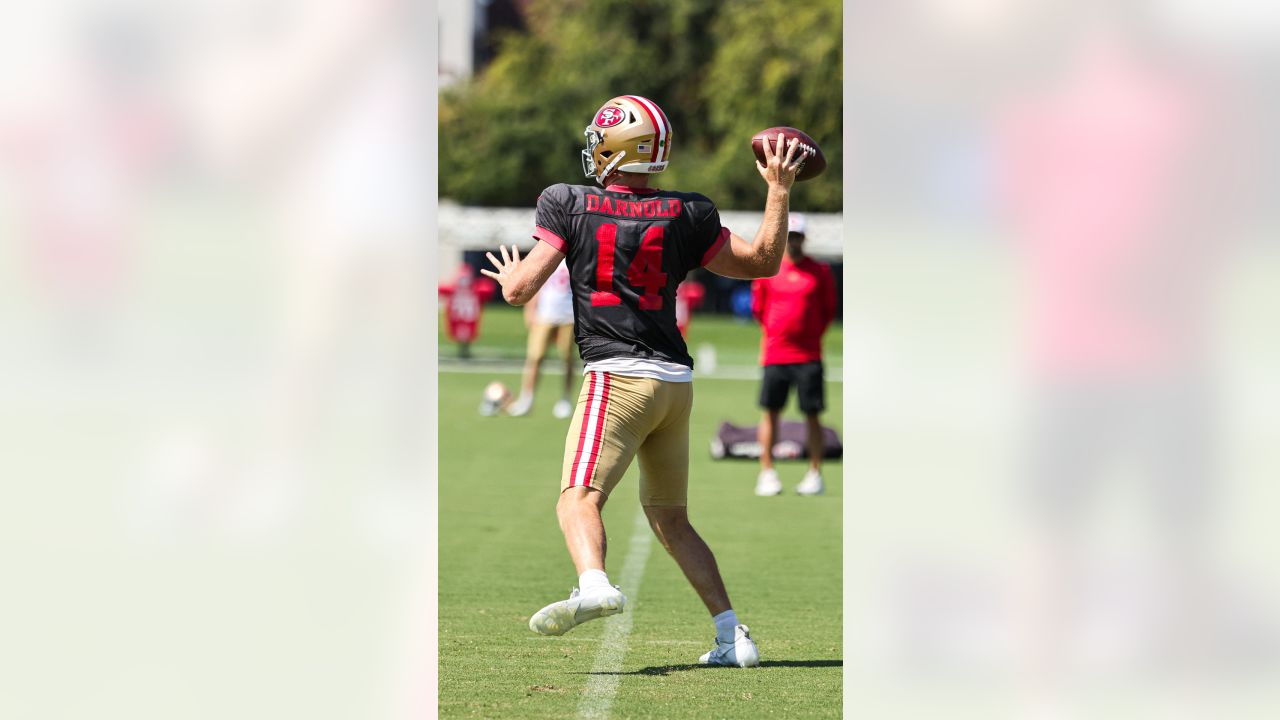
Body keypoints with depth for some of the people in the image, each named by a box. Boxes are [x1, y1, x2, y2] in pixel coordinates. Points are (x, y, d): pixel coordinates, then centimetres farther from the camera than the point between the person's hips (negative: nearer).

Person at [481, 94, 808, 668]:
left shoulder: (569, 207, -1)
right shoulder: (686, 215, 8)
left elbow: (519, 291, 0)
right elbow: (761, 263, 17)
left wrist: (507, 274, 23)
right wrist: (779, 192, 23)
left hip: (618, 377, -5)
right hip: (677, 381, 5)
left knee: (578, 498, -17)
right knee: (670, 518, 18)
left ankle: (593, 582, -48)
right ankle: (733, 636, 13)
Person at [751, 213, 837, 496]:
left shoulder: (820, 272, 3)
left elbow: (829, 310, 12)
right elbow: (758, 308, 15)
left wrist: (811, 334, 9)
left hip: (809, 354, -1)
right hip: (774, 353, 1)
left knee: (812, 414, -1)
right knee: (770, 412, 1)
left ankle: (815, 473, 3)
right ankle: (767, 472, 6)